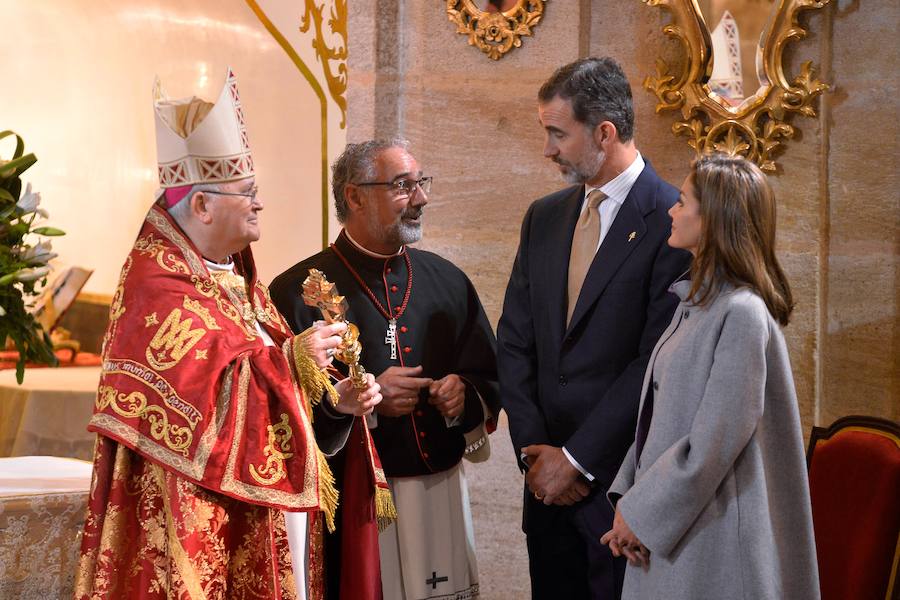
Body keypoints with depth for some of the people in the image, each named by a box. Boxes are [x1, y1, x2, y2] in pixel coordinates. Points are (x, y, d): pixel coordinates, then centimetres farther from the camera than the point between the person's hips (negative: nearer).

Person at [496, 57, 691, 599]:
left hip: (622, 476, -6)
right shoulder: (544, 218, 11)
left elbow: (656, 361, -15)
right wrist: (535, 450, -2)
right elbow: (515, 342, 10)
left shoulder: (671, 222, -11)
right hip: (550, 475, 6)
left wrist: (578, 459, -12)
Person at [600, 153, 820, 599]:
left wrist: (641, 512, -14)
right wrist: (628, 497, 2)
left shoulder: (742, 313, -18)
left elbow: (716, 441, -21)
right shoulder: (696, 302, 11)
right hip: (666, 524, 8)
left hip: (709, 528, -8)